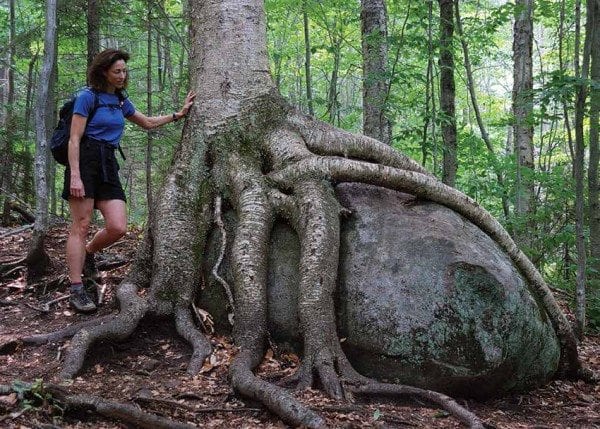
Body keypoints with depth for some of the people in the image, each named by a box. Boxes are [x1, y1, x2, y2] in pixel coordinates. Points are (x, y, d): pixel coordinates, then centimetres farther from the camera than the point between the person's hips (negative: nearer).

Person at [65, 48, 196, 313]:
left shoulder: (121, 100, 17)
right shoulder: (88, 96, -4)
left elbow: (147, 123, 32)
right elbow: (74, 139, -9)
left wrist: (178, 115, 24)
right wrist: (74, 176, -18)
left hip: (109, 164, 6)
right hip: (85, 161, -6)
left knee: (118, 228, -7)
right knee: (81, 226, -6)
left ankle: (87, 254, 24)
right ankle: (77, 291, -3)